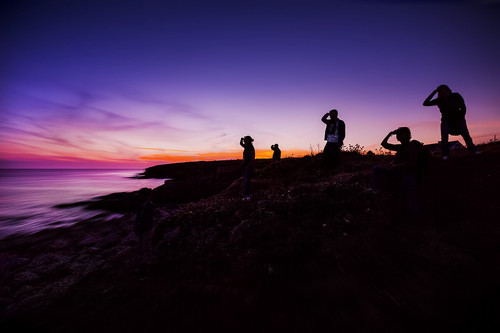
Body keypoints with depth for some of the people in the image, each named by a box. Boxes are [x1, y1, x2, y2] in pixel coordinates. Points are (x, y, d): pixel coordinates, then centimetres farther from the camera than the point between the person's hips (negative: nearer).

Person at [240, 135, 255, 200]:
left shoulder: (251, 147, -12)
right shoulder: (246, 147, 13)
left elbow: (253, 157, -17)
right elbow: (241, 144, 32)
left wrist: (248, 165, -21)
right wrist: (241, 139, 11)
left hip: (249, 166, -9)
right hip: (245, 166, 9)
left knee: (247, 181, -11)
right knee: (245, 180, 9)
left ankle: (247, 195, -6)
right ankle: (246, 195, 15)